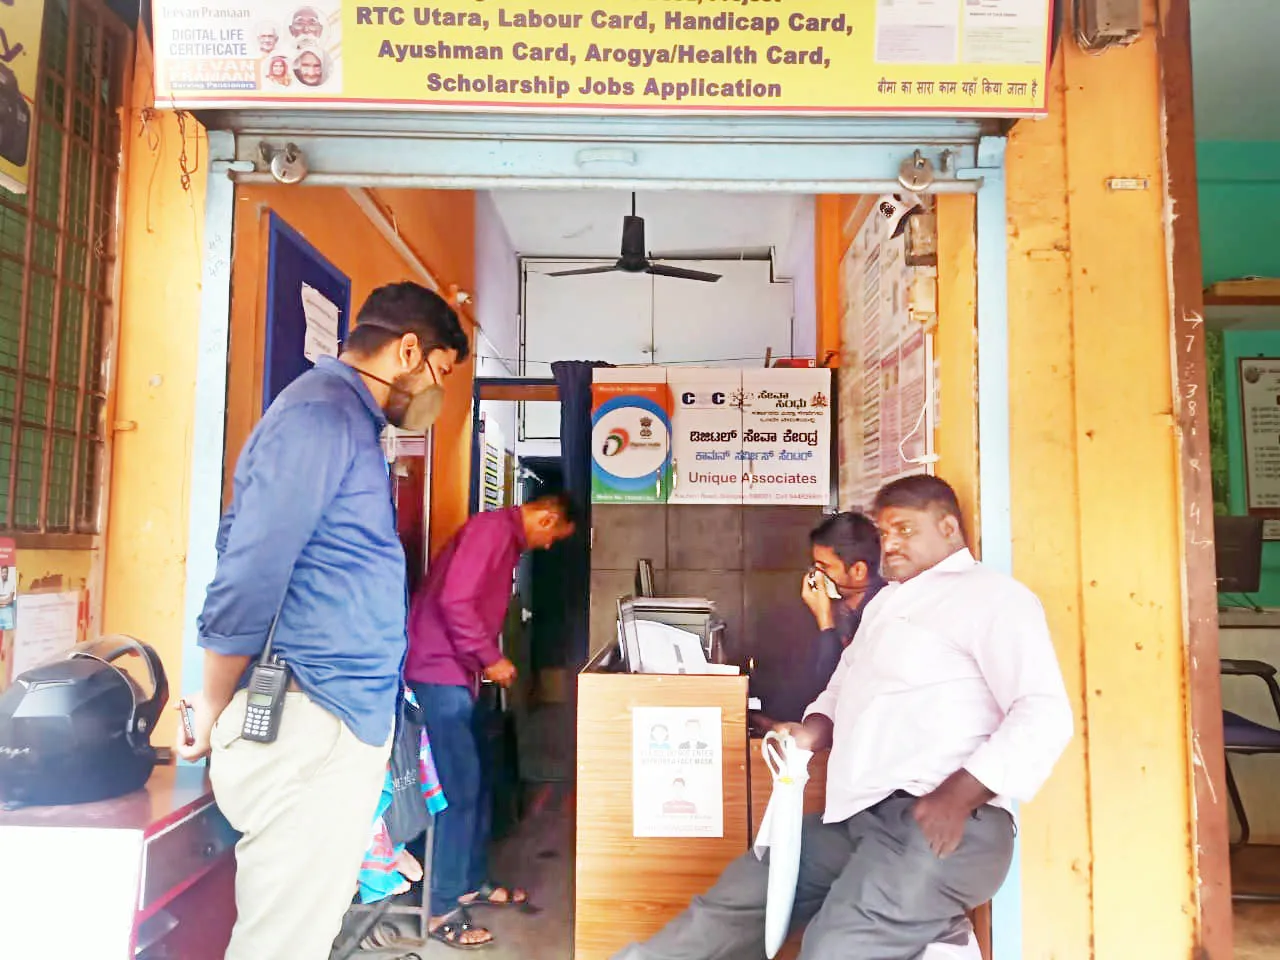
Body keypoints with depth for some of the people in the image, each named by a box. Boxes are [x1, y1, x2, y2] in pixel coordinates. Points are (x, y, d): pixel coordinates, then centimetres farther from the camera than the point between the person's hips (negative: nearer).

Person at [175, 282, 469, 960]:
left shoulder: (350, 417, 16)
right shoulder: (323, 413, -14)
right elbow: (249, 573, -18)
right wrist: (216, 712, -6)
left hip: (345, 721, 9)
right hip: (309, 726, -9)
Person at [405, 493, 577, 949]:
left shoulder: (507, 538, 16)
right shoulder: (492, 529, -16)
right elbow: (454, 600, -25)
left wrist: (488, 659, 13)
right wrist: (491, 658, -17)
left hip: (458, 671, 11)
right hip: (438, 670, -11)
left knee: (478, 776, 16)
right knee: (460, 785, -6)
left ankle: (472, 881, 29)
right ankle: (442, 910, 5)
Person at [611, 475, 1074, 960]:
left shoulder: (988, 593, -5)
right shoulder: (887, 601, 23)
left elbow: (1045, 714, -15)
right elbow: (845, 690, 30)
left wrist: (956, 797, -24)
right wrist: (813, 730, 8)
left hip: (934, 823, -8)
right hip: (861, 817, 9)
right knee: (738, 895, 8)